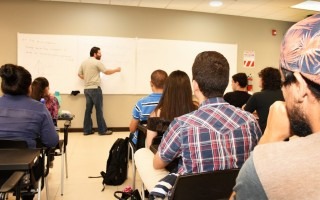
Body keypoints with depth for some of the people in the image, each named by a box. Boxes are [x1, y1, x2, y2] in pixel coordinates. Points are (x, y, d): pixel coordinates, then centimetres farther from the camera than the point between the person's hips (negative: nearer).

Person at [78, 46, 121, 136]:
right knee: (99, 110, -2)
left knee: (88, 109, 9)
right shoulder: (97, 62, -9)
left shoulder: (84, 62, 14)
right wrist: (116, 70, 6)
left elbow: (79, 74, 17)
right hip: (95, 89, -8)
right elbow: (106, 72, -7)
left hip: (87, 89, 8)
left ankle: (87, 130, 12)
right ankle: (102, 130, 3)